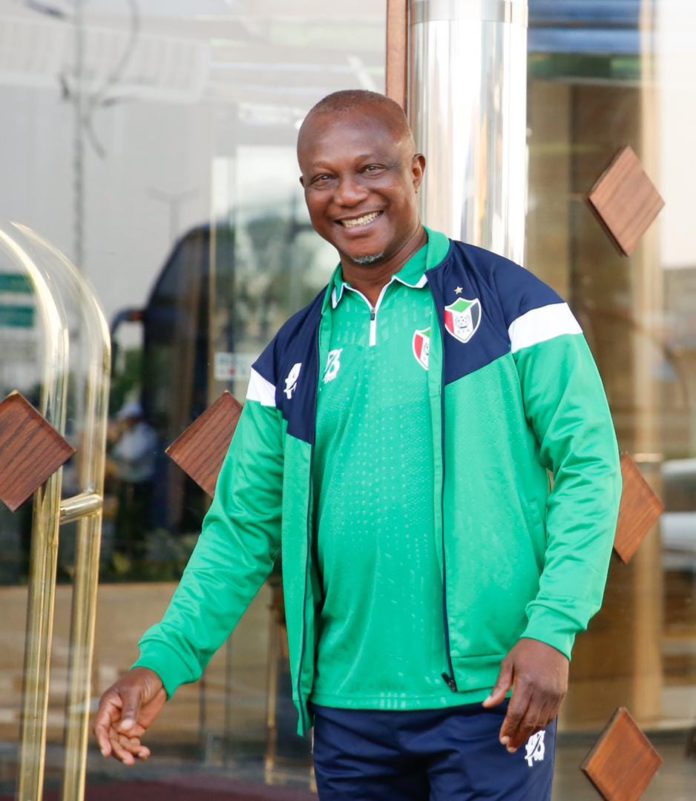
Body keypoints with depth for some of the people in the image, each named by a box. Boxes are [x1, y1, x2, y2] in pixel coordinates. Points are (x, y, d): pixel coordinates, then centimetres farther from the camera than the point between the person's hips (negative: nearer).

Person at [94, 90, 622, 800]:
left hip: (488, 697, -4)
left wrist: (552, 631, -16)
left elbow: (590, 467, -5)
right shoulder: (293, 356, 12)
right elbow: (244, 525, 13)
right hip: (347, 708, 4)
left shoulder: (509, 303, -1)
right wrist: (163, 661, 1)